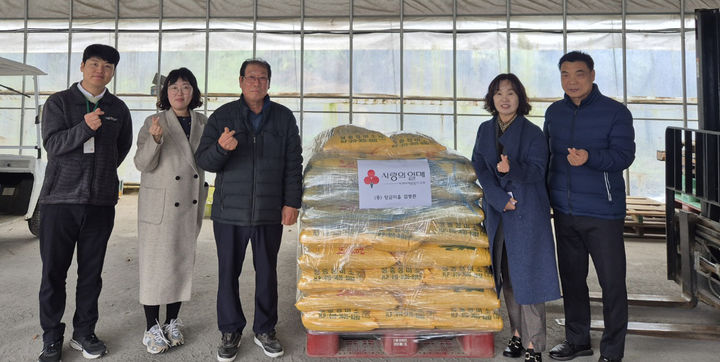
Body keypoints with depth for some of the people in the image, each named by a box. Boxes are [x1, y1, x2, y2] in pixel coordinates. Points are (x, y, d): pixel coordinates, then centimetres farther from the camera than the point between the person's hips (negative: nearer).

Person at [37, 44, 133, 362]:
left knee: (91, 272, 9)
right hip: (60, 199, -2)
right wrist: (85, 127, -24)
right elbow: (53, 144, -9)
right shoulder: (59, 102, 3)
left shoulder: (118, 109, 9)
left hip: (101, 201, 2)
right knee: (53, 272, 4)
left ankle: (84, 333, 22)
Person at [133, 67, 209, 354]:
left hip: (191, 205, 4)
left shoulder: (203, 123, 7)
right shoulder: (154, 123, -4)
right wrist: (154, 139, -29)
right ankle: (152, 328, 14)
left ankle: (172, 323, 25)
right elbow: (142, 164, -12)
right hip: (159, 205, -4)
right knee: (156, 264, 1)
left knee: (183, 263, 11)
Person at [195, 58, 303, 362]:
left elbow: (293, 164, 6)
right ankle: (230, 332, 23)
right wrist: (221, 147, -22)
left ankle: (265, 330, 25)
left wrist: (292, 203, -1)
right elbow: (204, 160, 0)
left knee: (267, 272, 9)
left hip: (270, 212, 1)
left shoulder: (284, 118, 7)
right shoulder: (222, 116, 4)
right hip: (230, 211, 0)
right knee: (228, 272, 7)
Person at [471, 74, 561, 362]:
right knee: (507, 275, 9)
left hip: (528, 212, -4)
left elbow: (537, 170, -10)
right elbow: (479, 167, 4)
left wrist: (513, 169, -32)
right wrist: (501, 199, -9)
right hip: (497, 211, 4)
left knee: (528, 274, -5)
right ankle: (517, 334, 23)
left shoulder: (532, 132, -3)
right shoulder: (485, 130, 10)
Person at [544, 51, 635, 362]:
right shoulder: (554, 113, 10)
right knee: (571, 278, 14)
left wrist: (590, 157, -32)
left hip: (603, 213, -5)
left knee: (612, 282, 2)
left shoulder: (616, 112, -5)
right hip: (564, 211, 5)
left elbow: (624, 155, -14)